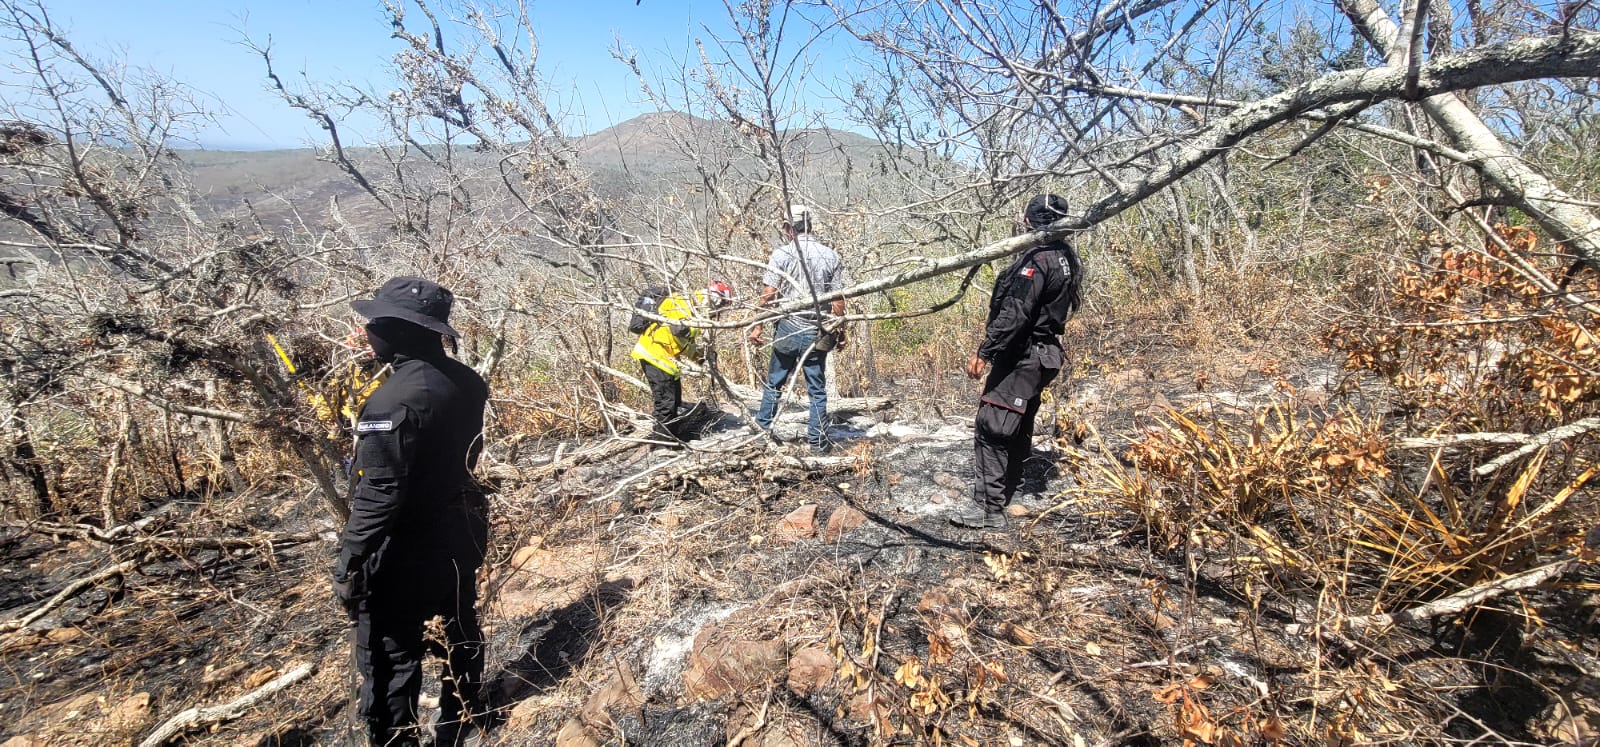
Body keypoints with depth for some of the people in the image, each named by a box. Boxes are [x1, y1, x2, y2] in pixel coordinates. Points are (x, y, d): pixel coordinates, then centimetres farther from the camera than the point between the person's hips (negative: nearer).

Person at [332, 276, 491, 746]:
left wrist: (349, 565, -17)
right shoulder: (465, 380, -4)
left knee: (389, 658, 10)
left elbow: (378, 495, -25)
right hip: (462, 531, 9)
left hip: (406, 550, -8)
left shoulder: (394, 400, -27)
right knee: (461, 629, 24)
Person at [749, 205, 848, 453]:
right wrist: (841, 330, 10)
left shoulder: (781, 253, -6)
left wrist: (757, 326, -1)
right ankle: (818, 441, 16)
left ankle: (762, 429, 26)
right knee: (817, 390, 10)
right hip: (818, 334, 1)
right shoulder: (830, 255, 0)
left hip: (787, 330, -1)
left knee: (774, 383, 16)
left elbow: (768, 294, -9)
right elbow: (838, 300, 0)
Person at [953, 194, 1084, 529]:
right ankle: (1004, 493, 28)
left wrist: (984, 352, -21)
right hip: (1042, 354, 10)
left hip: (1022, 356, -10)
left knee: (992, 427, -10)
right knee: (1017, 429, 16)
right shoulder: (1066, 259, 13)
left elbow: (1014, 314, -24)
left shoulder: (1037, 259, -18)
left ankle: (989, 508, -9)